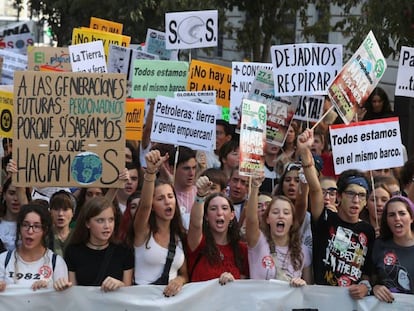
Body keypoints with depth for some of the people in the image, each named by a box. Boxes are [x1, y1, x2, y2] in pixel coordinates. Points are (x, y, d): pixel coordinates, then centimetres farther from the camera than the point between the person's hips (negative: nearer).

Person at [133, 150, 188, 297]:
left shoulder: (180, 237, 10)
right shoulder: (143, 231, -3)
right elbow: (144, 205, -23)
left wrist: (179, 280, -8)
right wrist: (151, 171, -37)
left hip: (171, 296, 1)